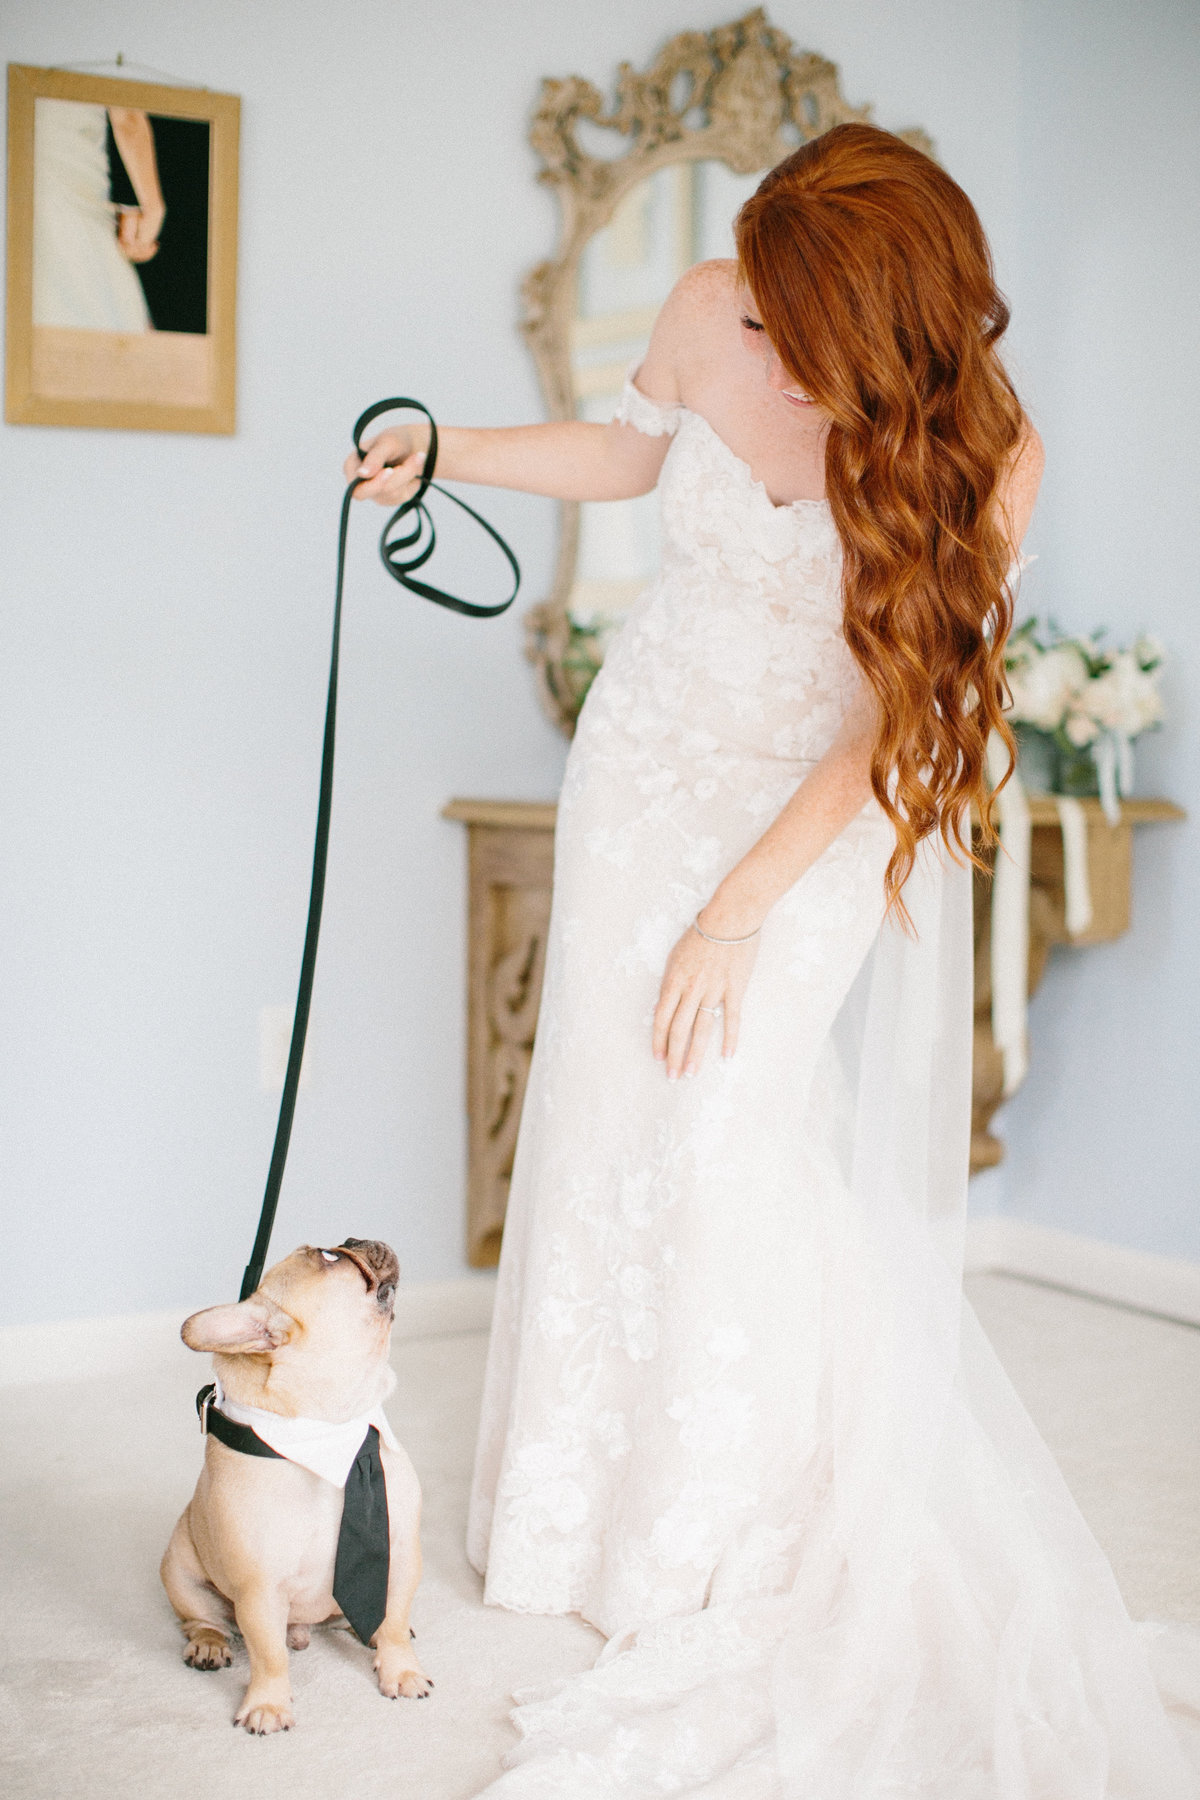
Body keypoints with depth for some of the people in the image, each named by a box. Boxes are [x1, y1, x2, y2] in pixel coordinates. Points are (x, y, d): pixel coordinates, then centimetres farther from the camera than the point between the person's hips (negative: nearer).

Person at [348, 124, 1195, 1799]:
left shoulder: (983, 454, -23)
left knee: (729, 1142, -11)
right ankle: (591, 1502, 22)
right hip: (651, 765, 4)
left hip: (819, 814, -4)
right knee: (608, 1127, 5)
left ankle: (759, 1534, 9)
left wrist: (740, 914, -20)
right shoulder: (716, 311, -14)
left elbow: (893, 714, -20)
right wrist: (450, 452, -1)